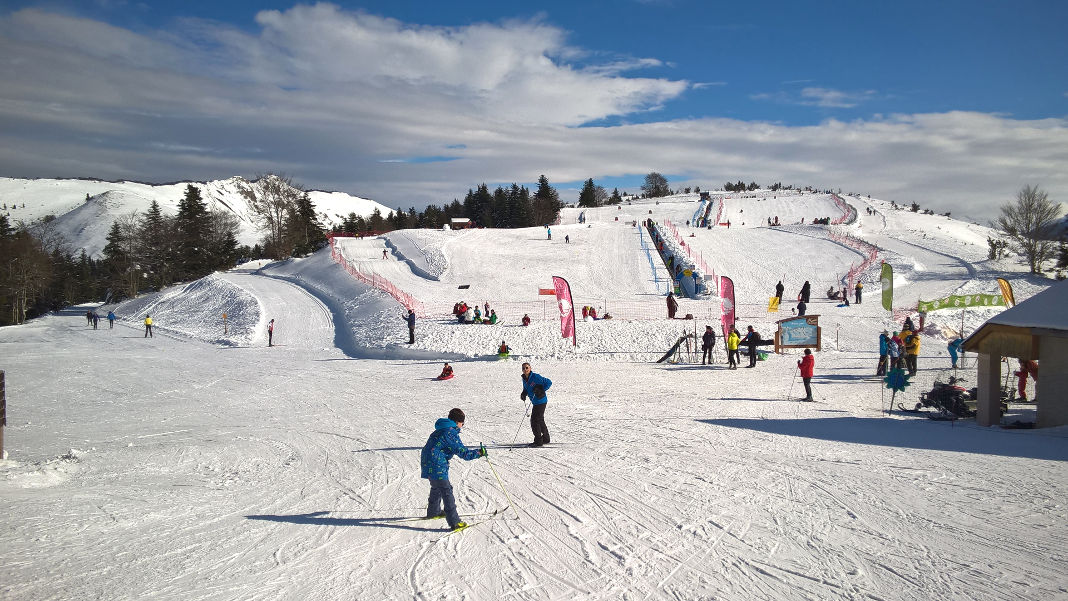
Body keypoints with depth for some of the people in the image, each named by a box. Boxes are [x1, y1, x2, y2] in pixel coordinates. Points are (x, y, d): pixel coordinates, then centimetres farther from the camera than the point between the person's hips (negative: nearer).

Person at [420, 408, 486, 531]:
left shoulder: (441, 430, 14)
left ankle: (433, 512, 48)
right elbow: (463, 453, -17)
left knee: (436, 487, 29)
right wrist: (479, 452, -8)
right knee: (447, 492, -7)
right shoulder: (451, 433, -15)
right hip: (437, 467, -10)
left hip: (427, 463, 10)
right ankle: (454, 522, -9)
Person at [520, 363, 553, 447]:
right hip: (535, 403, 9)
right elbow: (526, 389, 21)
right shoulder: (525, 379, 6)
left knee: (535, 421, -10)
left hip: (541, 401, -9)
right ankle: (546, 439, 36)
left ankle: (538, 441, -3)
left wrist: (541, 390, -22)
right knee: (540, 421, 20)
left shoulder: (535, 377, -17)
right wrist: (523, 394, -1)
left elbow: (549, 382, -15)